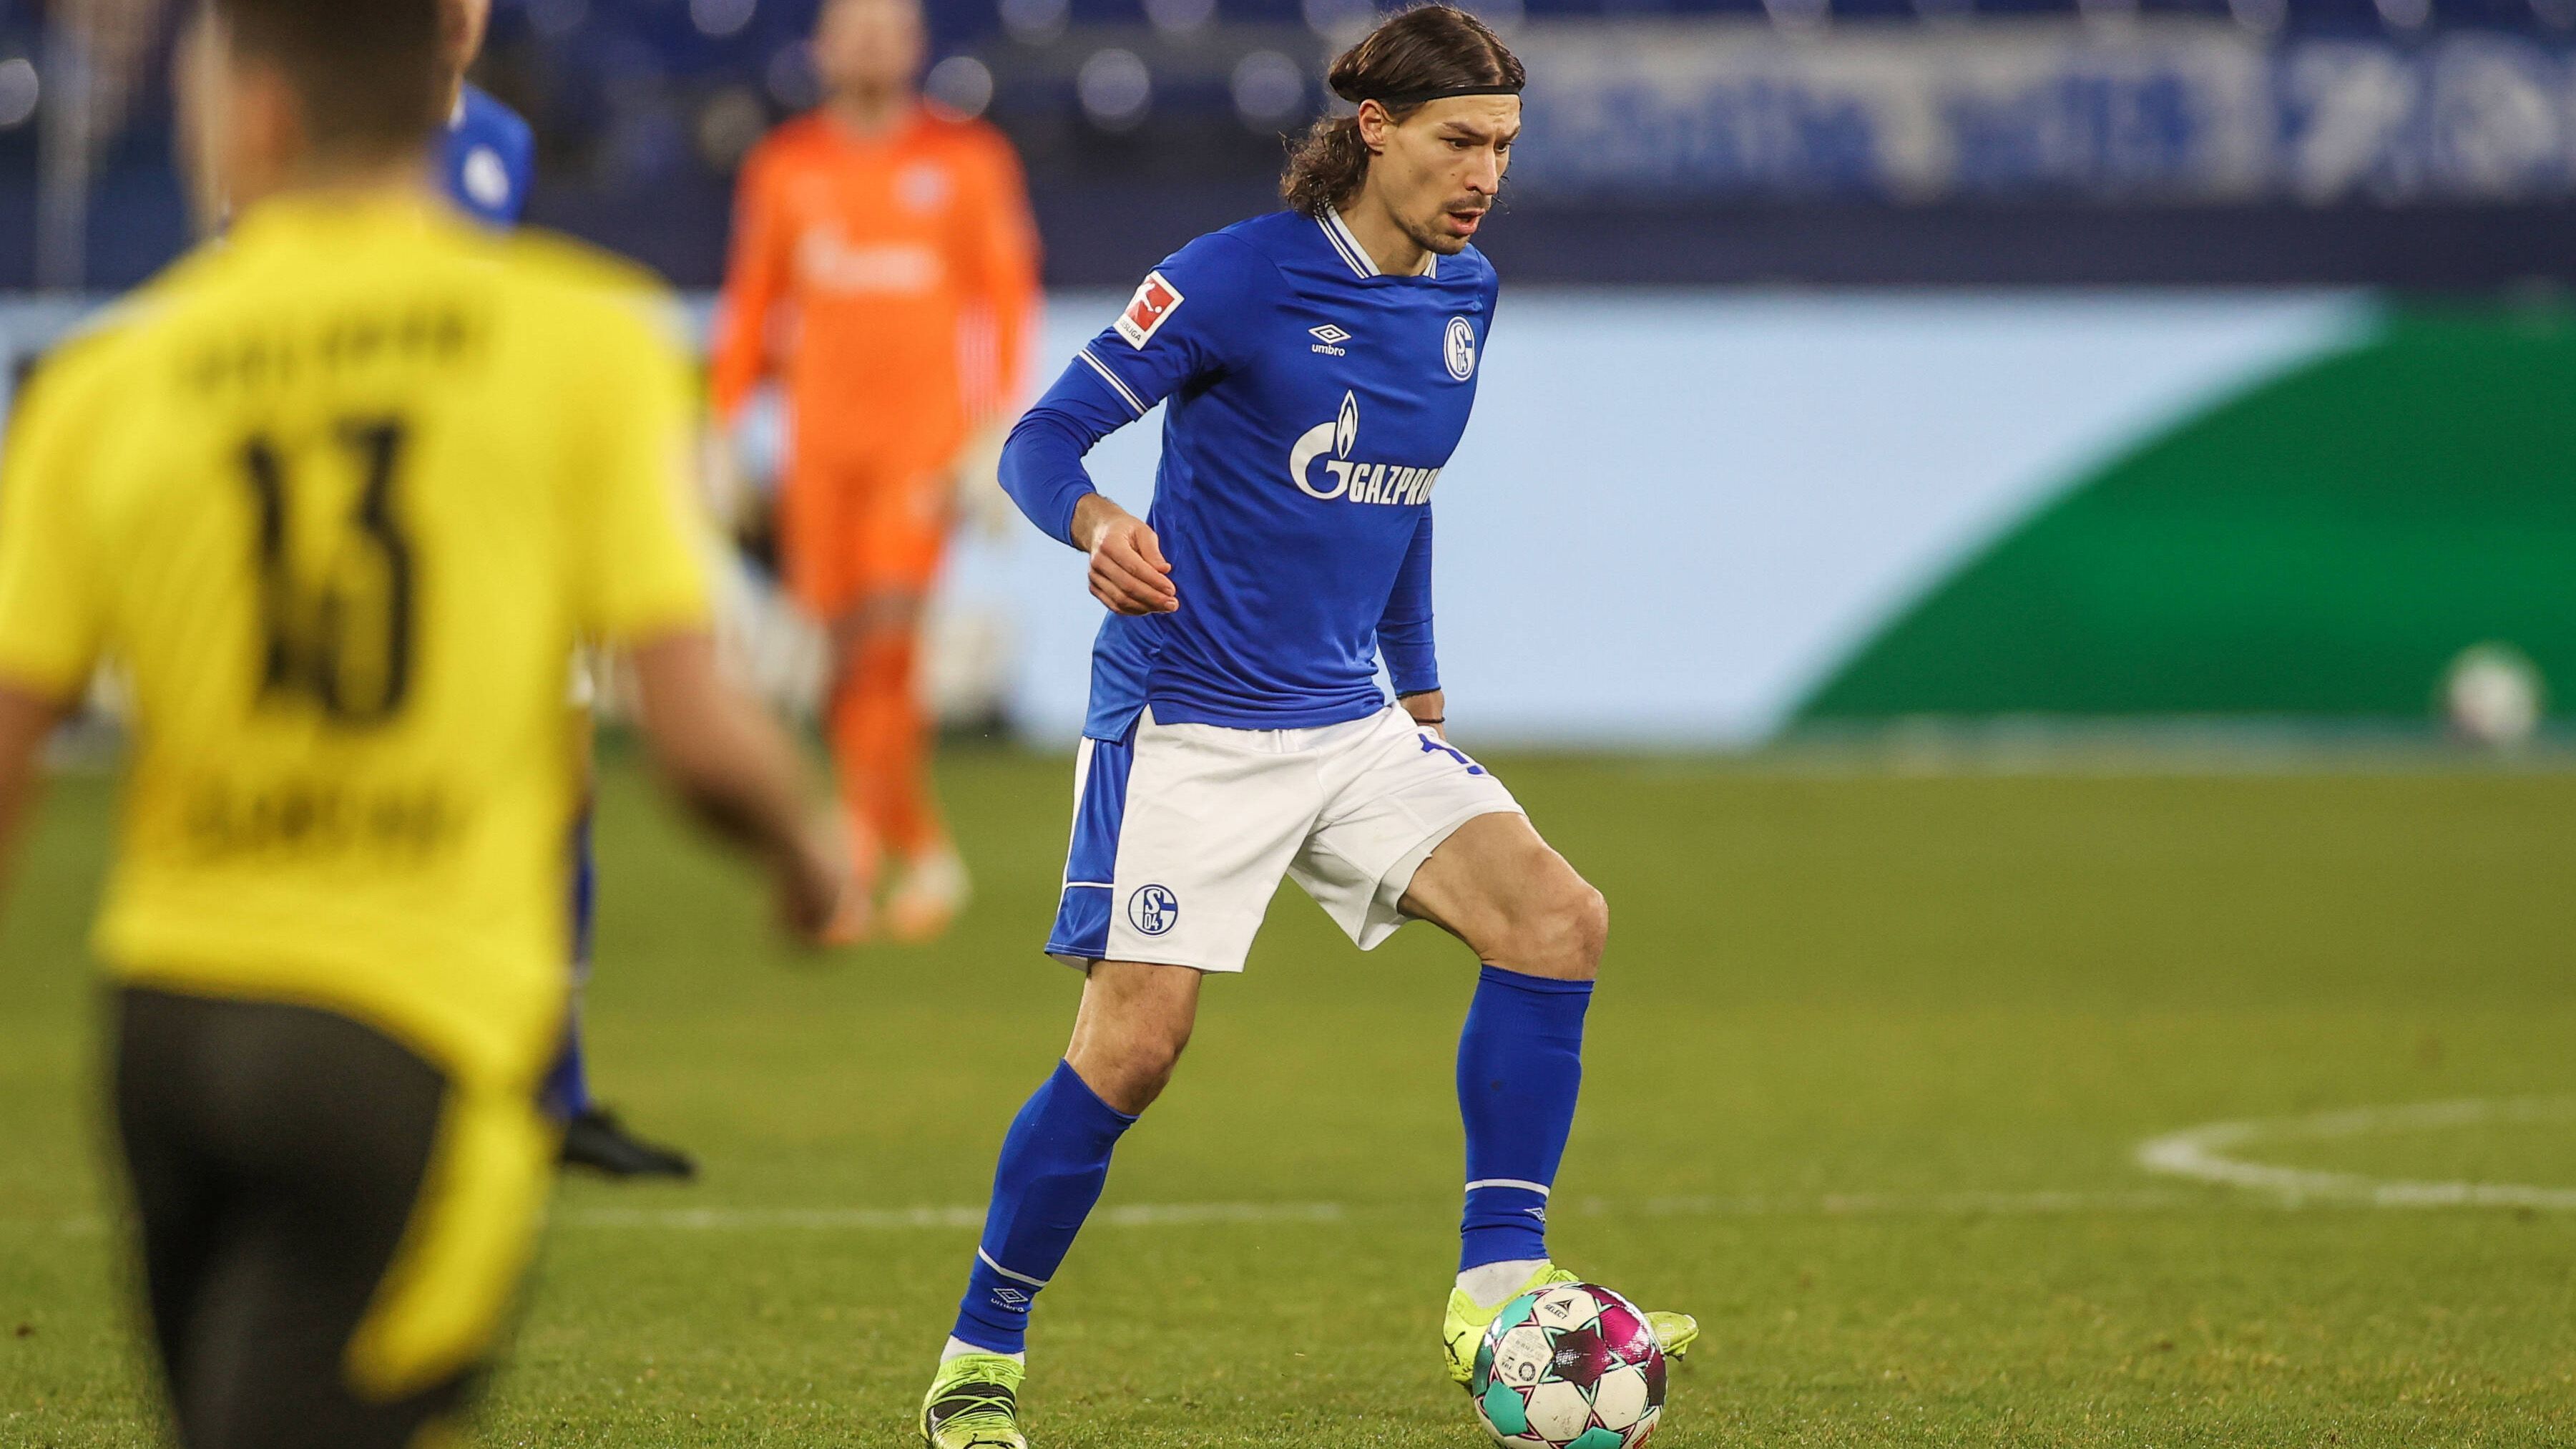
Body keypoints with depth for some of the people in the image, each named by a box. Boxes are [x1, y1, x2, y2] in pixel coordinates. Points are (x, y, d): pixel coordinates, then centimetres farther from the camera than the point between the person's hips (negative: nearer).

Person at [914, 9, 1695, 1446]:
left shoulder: (1463, 299, 9)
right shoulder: (1236, 277, -12)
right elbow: (1044, 437, -12)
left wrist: (1424, 695, 24)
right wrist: (1098, 523, -34)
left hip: (1351, 723, 6)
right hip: (1188, 722, -6)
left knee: (1558, 916, -13)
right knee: (1133, 1049, -10)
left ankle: (1499, 1286, -11)